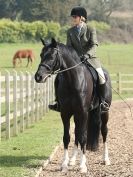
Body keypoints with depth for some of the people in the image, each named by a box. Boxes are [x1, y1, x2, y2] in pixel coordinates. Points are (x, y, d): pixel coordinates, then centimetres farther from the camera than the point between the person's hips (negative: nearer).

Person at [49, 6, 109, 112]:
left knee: (101, 77, -24)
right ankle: (59, 102, -5)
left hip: (90, 58, -3)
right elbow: (69, 46, 5)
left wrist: (87, 54, -29)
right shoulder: (70, 31, 9)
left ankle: (102, 101, -9)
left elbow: (94, 45, -11)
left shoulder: (91, 30, -1)